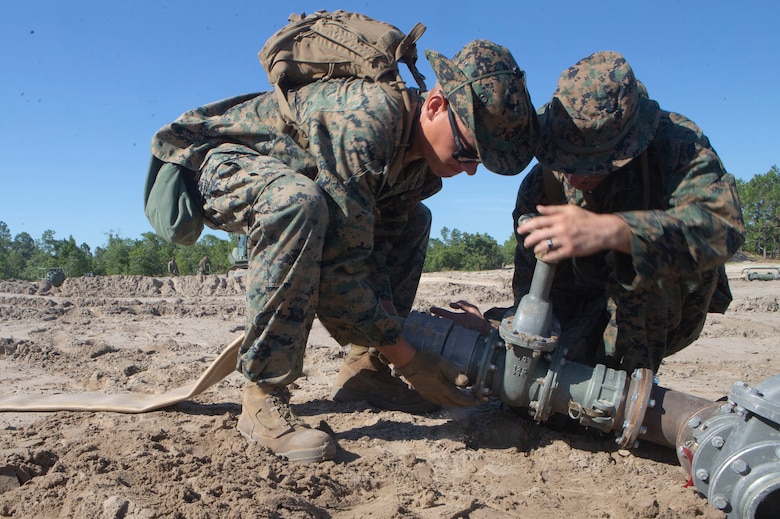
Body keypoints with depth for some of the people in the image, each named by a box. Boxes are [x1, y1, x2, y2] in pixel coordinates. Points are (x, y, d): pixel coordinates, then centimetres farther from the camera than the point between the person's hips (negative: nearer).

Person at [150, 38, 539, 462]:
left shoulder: (429, 160, -8)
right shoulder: (363, 124, -36)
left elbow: (382, 242, -4)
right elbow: (341, 268, -35)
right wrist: (408, 361, -27)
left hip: (291, 178, 8)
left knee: (412, 220, 7)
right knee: (299, 201, -41)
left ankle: (364, 366, 5)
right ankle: (263, 399, -28)